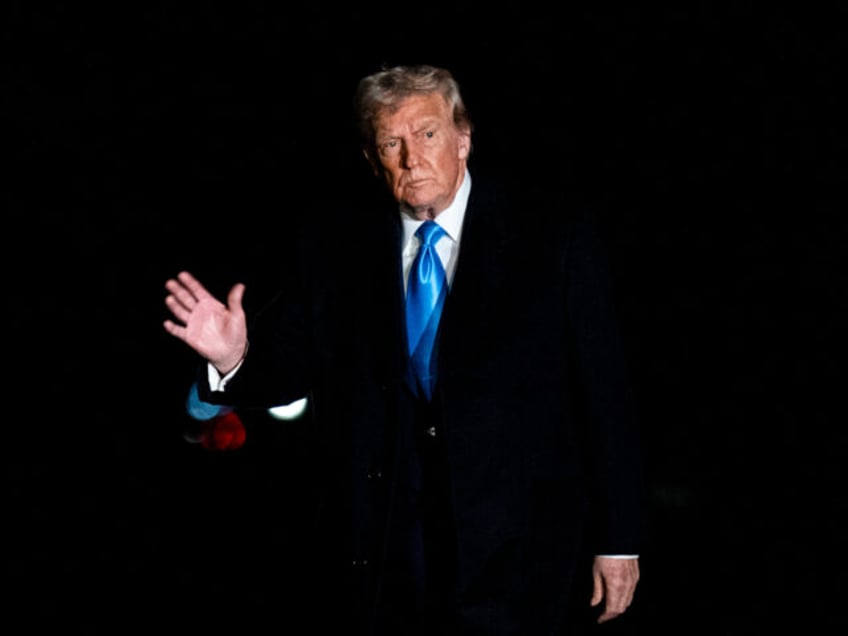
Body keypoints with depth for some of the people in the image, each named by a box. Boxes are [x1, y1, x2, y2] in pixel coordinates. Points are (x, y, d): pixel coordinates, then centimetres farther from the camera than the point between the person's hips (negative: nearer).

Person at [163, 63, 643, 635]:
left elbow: (604, 389, -3)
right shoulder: (331, 241, 3)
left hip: (516, 551, -2)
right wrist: (233, 358, -21)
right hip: (381, 541, 2)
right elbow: (287, 364, 3)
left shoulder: (556, 230, -4)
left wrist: (618, 541, -4)